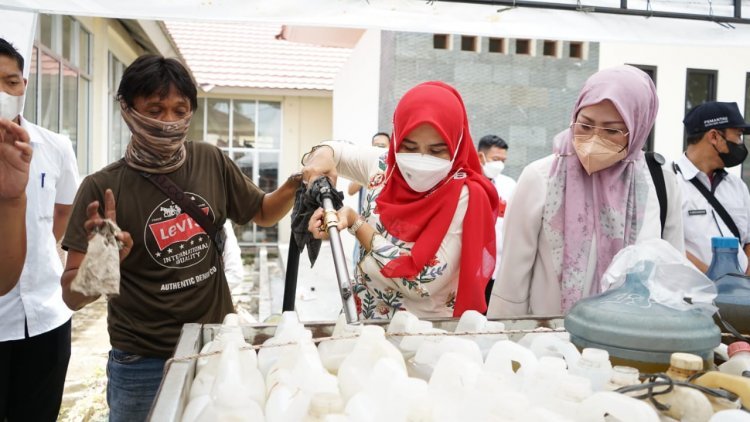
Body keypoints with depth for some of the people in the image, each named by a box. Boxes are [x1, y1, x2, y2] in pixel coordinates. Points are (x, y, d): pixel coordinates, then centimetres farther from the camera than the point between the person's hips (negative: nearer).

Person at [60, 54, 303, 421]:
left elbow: (263, 213, 10)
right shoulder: (102, 189, -13)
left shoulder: (211, 162, -5)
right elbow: (72, 296, -12)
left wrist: (294, 185, -9)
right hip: (143, 365, -2)